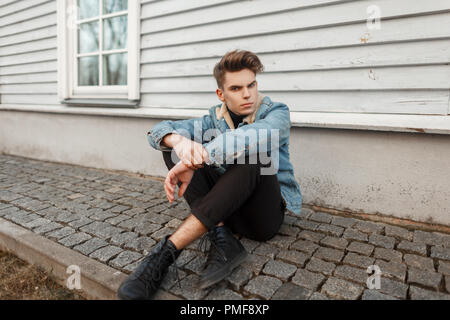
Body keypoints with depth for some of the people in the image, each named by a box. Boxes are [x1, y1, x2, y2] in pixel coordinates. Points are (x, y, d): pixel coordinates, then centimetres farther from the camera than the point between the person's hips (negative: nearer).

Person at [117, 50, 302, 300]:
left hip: (266, 212, -3)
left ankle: (166, 252, -36)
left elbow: (254, 137, -31)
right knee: (172, 147, -11)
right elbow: (159, 130, -8)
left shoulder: (276, 113, -5)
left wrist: (196, 159, -37)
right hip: (225, 210, 4)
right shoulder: (214, 120, 6)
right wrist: (180, 142, -32)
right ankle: (221, 239, -26)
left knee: (251, 156, -34)